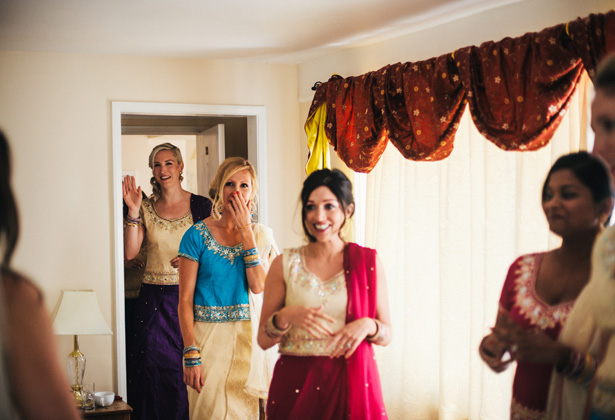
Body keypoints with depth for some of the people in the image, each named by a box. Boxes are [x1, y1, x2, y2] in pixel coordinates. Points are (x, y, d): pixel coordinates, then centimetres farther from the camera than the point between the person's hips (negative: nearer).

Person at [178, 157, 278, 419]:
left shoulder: (262, 234, 4)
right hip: (209, 337, -3)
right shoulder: (197, 235, -5)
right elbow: (185, 300, -6)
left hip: (249, 337, 3)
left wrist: (246, 230, -11)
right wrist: (191, 355, -13)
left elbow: (259, 285, -11)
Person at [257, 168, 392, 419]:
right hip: (296, 386, 0)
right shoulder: (285, 264, 2)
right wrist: (286, 316, -17)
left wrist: (368, 325, -16)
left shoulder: (368, 262, 2)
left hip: (352, 386, 0)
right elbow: (263, 340, 2)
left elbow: (386, 336, 5)